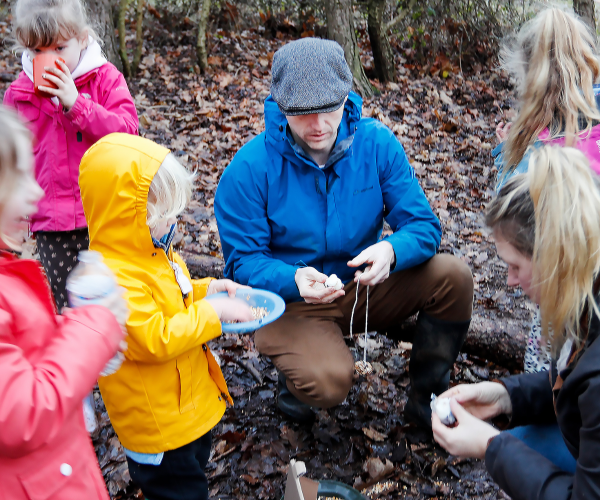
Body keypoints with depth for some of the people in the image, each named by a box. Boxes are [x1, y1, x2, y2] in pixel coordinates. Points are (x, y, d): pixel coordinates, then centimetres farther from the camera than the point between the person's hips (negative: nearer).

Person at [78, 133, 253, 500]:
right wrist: (215, 312, -27)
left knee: (195, 466, 28)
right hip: (159, 422, -9)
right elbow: (156, 339, -34)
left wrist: (208, 289, 0)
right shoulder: (113, 280, -32)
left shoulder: (151, 250, 1)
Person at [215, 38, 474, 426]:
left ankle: (427, 398, 4)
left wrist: (391, 251, -34)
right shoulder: (250, 169, -17)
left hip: (365, 286, 4)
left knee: (453, 276, -18)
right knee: (328, 382, -31)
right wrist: (294, 279, -34)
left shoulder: (377, 143, -9)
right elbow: (244, 260, -13)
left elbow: (424, 225, -10)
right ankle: (298, 368, 9)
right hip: (292, 300, -3)